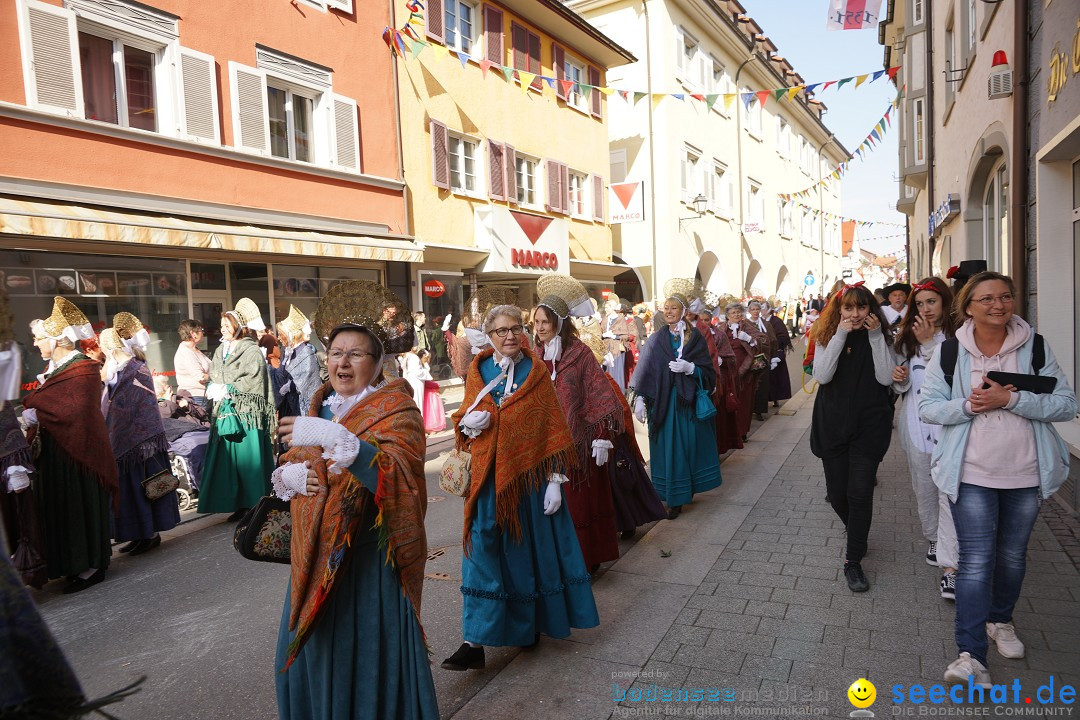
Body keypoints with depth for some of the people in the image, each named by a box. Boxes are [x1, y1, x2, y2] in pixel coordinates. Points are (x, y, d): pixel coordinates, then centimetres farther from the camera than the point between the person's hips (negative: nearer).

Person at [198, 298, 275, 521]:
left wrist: (226, 389, -10)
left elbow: (253, 382, -13)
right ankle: (239, 505, 13)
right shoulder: (220, 351, 16)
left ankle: (256, 506, 6)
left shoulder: (252, 351, -5)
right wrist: (213, 389, -4)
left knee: (249, 460, -3)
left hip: (247, 414, -6)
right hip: (224, 413, 6)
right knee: (228, 460, 5)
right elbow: (212, 379, 17)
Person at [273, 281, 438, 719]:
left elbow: (399, 476, -26)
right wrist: (289, 476, -4)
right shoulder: (319, 405, 11)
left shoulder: (396, 408, -10)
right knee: (313, 658, 16)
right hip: (317, 557, 6)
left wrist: (335, 438, -33)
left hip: (370, 559, -6)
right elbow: (287, 467, 20)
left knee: (369, 660, 4)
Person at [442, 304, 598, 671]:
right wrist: (468, 421, -12)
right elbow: (465, 417, 14)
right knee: (483, 554, 0)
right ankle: (475, 642, 7)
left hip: (530, 475, -1)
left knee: (532, 547, 11)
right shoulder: (477, 371, 5)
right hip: (489, 476, 2)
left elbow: (553, 427, -3)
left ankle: (533, 621, 35)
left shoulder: (536, 372, -2)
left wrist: (555, 480, -8)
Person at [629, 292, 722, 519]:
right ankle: (674, 499, 10)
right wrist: (640, 399, -5)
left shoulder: (695, 338, 2)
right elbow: (646, 370, 2)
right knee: (669, 448, 1)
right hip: (664, 402, 1)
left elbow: (708, 371, 0)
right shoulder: (657, 339, 4)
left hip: (690, 401, 0)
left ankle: (688, 489, 24)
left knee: (690, 445, 4)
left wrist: (689, 367, -19)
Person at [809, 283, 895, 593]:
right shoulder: (827, 337, 1)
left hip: (869, 425, -1)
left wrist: (876, 336, -16)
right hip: (833, 425, 1)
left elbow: (886, 378, -12)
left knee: (860, 492, -6)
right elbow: (822, 376, -15)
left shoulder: (879, 337, 1)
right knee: (837, 492, 8)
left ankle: (853, 561, 7)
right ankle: (856, 532, 40)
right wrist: (841, 335, -18)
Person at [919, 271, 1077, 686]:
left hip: (1026, 474, 2)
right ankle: (971, 655, 0)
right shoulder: (949, 352, -4)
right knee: (976, 562, -5)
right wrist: (968, 405, -20)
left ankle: (1001, 620, 43)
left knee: (1012, 556, 19)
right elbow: (928, 406, -2)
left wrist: (1011, 399, -21)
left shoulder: (1035, 347, -2)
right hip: (971, 474, -2)